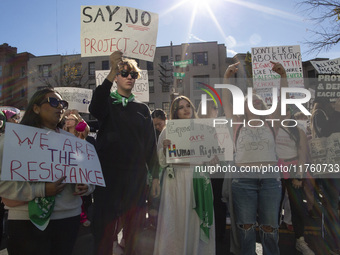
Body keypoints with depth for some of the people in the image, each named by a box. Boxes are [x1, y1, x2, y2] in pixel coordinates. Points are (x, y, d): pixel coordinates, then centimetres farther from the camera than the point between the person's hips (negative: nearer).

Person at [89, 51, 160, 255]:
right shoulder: (107, 102, 5)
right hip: (109, 174, -2)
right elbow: (95, 109, -21)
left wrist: (155, 176, 4)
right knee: (106, 231, 2)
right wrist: (112, 71, -31)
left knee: (134, 231, 10)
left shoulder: (142, 109, 13)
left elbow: (151, 144, 10)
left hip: (136, 176, 3)